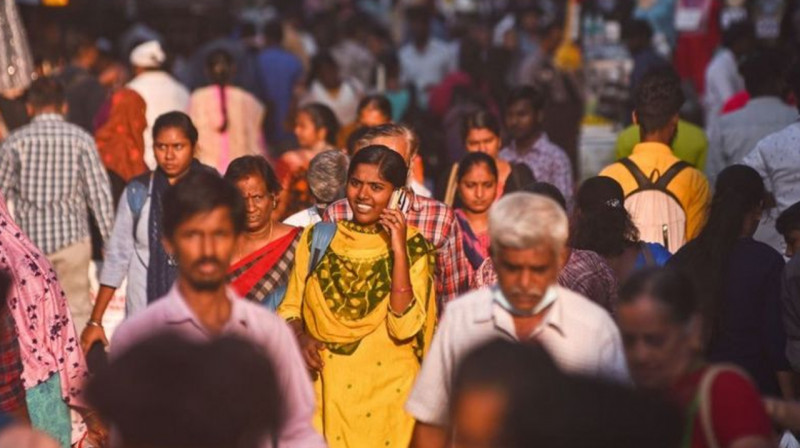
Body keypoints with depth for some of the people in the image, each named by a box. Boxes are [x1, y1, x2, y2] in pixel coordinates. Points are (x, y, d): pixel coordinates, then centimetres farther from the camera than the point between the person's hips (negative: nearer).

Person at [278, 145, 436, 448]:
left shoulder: (413, 248, -5)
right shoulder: (318, 237, 2)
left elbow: (404, 328, -17)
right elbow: (290, 306, 7)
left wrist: (398, 251, -19)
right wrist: (300, 336, -13)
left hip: (386, 394, -2)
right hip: (324, 388, 2)